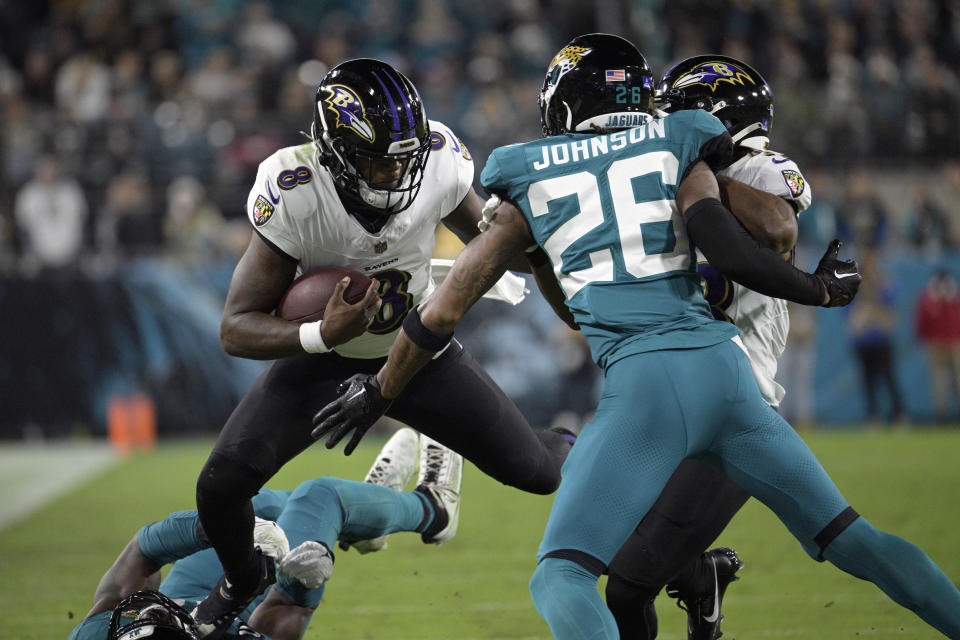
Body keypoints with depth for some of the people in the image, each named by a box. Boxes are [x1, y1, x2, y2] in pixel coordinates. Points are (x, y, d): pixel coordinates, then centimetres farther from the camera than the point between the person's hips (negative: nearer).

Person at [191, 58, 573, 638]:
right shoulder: (294, 196, -33)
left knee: (535, 471, 3)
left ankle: (571, 452, 44)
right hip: (322, 355, -2)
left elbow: (490, 241, -1)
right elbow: (236, 329, -28)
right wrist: (321, 335, -45)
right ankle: (244, 578, 18)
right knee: (221, 485, -19)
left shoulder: (438, 160, -25)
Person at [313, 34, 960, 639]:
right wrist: (821, 289, 14)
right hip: (724, 365, 3)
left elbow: (444, 311, 20)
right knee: (846, 535, 15)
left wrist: (379, 392, 34)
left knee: (561, 576, -4)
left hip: (642, 383, -3)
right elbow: (725, 247, -1)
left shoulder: (531, 183, 17)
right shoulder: (678, 152, 17)